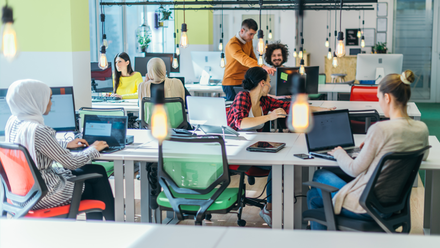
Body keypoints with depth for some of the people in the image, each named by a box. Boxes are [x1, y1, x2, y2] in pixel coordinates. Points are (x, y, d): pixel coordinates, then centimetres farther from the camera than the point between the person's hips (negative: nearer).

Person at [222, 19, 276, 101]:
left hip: (244, 82, 7)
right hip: (232, 84, -7)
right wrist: (262, 67, -51)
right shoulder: (232, 44, -22)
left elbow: (252, 57, 20)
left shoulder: (249, 41, 6)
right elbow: (244, 59, -38)